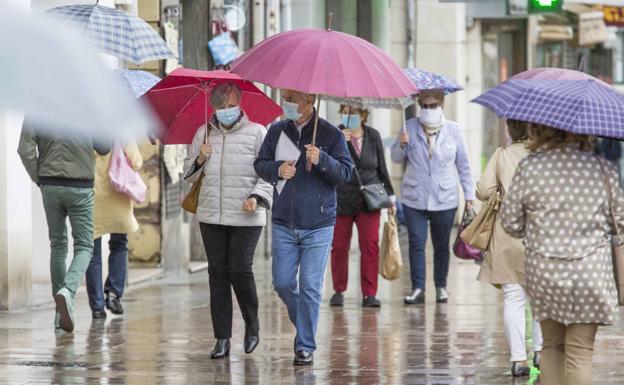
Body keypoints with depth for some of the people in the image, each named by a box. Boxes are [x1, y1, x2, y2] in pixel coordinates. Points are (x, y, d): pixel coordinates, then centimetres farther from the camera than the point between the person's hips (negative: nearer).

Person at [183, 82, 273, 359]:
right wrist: (199, 159, -2)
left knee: (240, 270, -9)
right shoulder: (204, 133, 11)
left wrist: (256, 198, -17)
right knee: (217, 273, 2)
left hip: (246, 218, -4)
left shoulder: (256, 133, 0)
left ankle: (252, 326, 15)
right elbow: (188, 174, 19)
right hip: (211, 216, 4)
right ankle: (222, 339, 5)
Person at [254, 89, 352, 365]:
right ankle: (304, 322, 31)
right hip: (283, 224, 4)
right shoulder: (277, 132, 6)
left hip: (318, 226, -4)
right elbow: (260, 164, 13)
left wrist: (321, 160, -24)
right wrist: (277, 169, -9)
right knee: (282, 283, 5)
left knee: (310, 287, -5)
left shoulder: (330, 134, -5)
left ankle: (305, 347, 2)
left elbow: (345, 173, -6)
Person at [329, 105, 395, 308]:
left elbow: (382, 168, 15)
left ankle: (369, 293, -4)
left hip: (369, 200, 2)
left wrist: (390, 195, 15)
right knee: (340, 246, 3)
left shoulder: (373, 136, 6)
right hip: (341, 200, -1)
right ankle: (338, 291, 18)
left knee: (370, 244, -8)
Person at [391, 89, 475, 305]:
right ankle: (418, 288, -3)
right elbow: (397, 159, 8)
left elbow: (463, 165, 7)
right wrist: (401, 145, -14)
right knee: (416, 243, -5)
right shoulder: (411, 128, 2)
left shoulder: (453, 130, 3)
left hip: (445, 198, 0)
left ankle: (441, 286, 21)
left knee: (441, 245, 9)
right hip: (415, 197, 0)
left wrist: (469, 194, 5)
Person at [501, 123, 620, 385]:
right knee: (580, 352, 2)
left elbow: (510, 223, 0)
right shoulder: (603, 169, -7)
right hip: (591, 273, -1)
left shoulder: (529, 168, -7)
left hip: (544, 273, 1)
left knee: (551, 346, 17)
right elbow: (619, 219, 3)